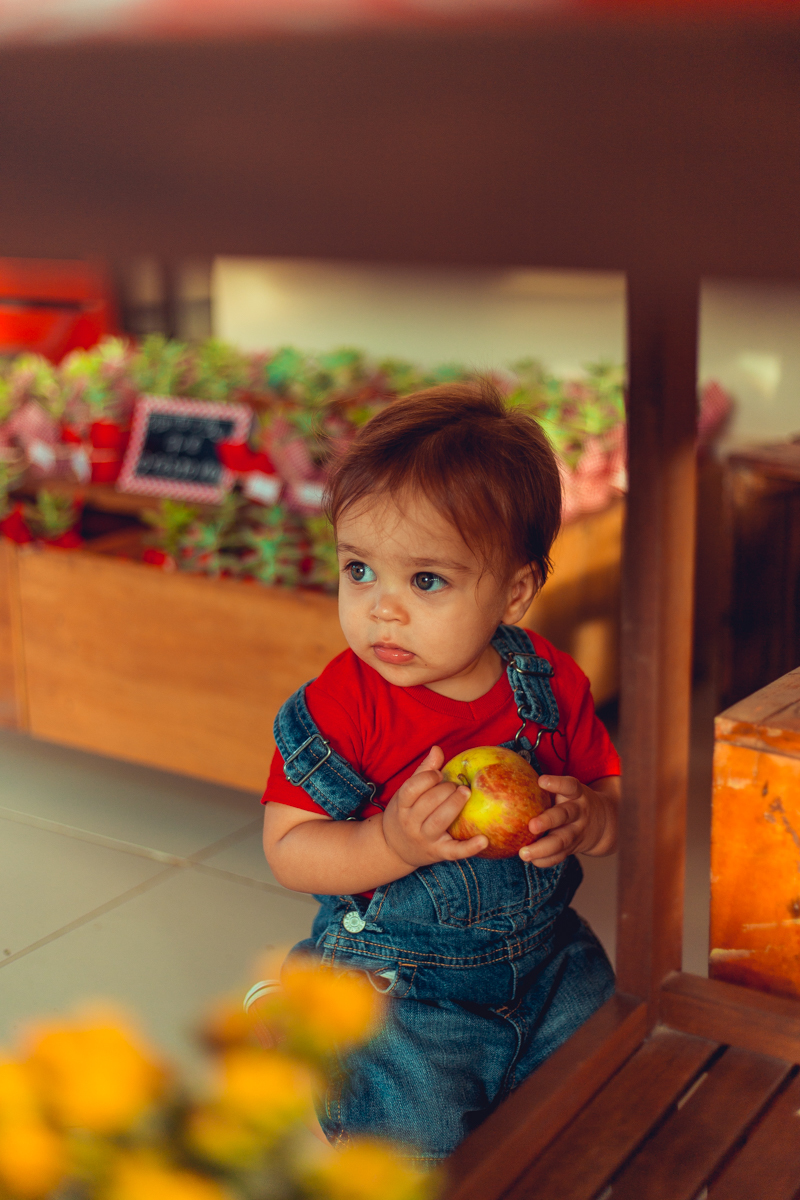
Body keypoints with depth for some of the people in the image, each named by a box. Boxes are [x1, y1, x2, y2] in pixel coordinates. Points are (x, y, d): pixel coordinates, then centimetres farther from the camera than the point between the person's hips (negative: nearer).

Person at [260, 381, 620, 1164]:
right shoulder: (342, 706, -16)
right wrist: (393, 845, -31)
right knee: (410, 1138, -17)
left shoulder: (552, 685, -5)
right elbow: (287, 850, -13)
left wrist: (585, 819, -18)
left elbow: (611, 798, 7)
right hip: (396, 983, -4)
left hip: (547, 961, 4)